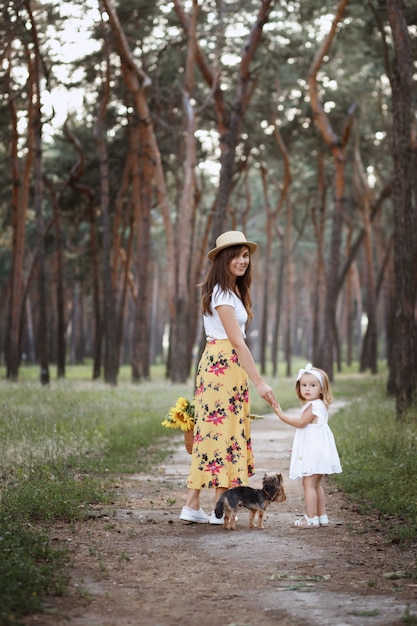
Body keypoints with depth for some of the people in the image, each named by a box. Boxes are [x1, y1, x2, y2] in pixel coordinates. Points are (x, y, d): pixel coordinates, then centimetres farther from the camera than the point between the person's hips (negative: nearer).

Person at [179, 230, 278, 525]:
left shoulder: (232, 290, 17)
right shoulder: (222, 294, -14)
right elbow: (237, 342, -19)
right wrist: (260, 383, -20)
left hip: (224, 365, 10)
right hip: (223, 365, -9)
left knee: (212, 429, 8)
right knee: (224, 429, -5)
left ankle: (192, 505, 10)